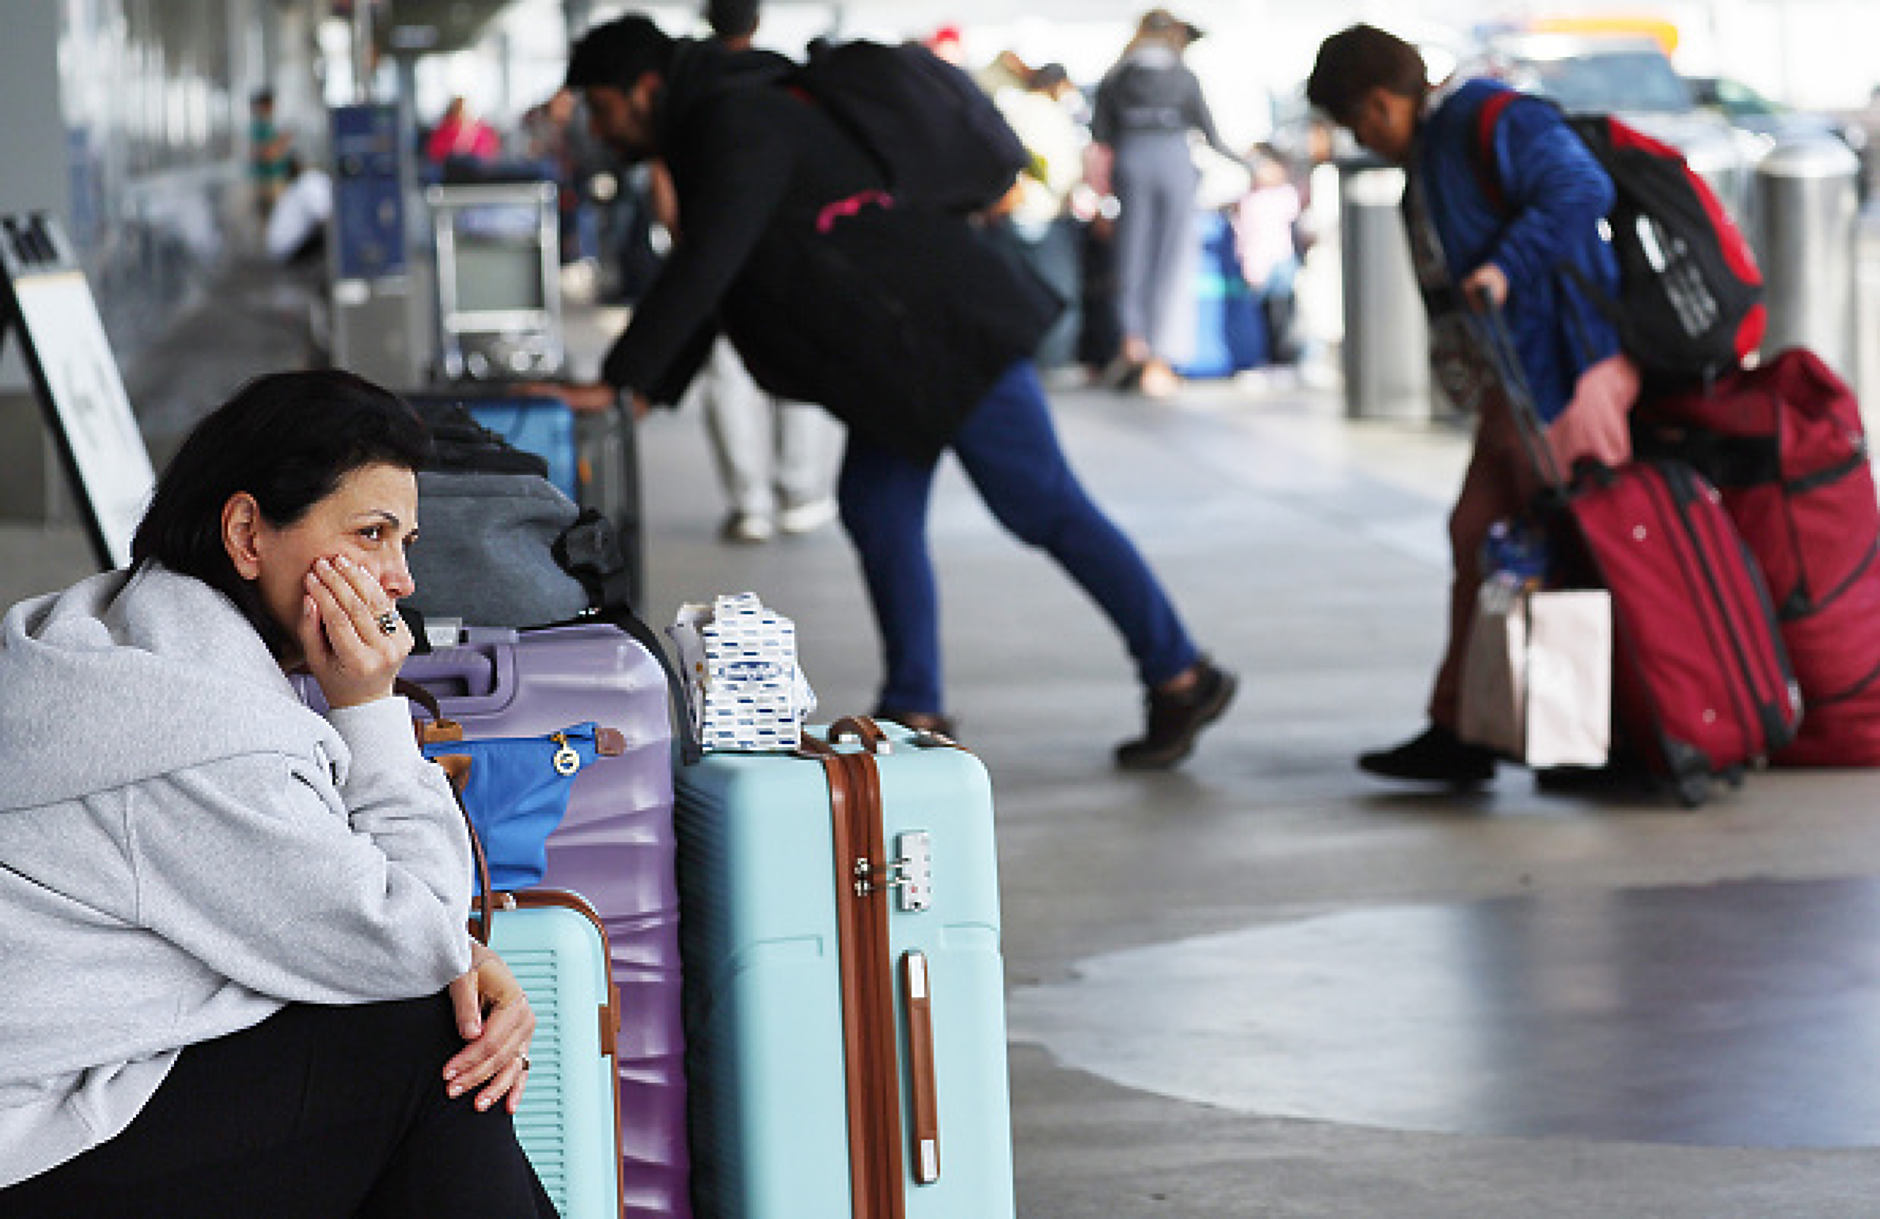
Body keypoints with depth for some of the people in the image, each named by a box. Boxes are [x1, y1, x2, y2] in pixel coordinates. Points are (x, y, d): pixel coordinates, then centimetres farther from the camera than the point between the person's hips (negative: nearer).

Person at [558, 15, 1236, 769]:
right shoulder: (707, 128, 17)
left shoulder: (738, 126, -16)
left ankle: (1181, 677, 3)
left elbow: (703, 270, -26)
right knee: (876, 510, 7)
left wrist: (615, 383, -25)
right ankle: (915, 714, 11)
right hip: (903, 347, 10)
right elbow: (704, 280, 22)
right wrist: (650, 393, 15)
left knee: (1044, 509, -5)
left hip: (945, 329, -10)